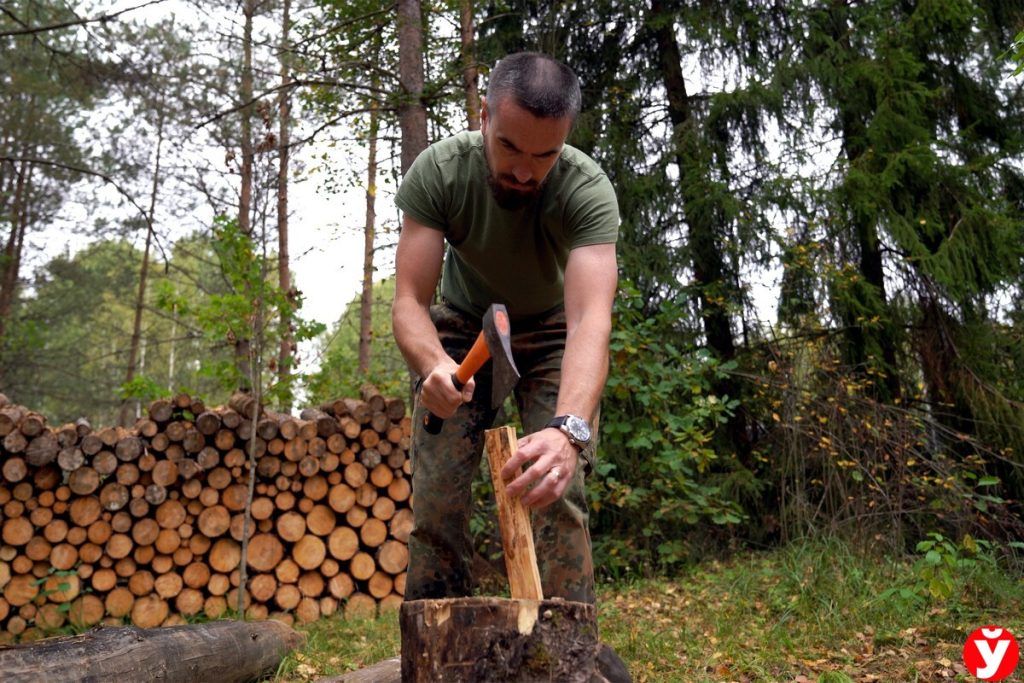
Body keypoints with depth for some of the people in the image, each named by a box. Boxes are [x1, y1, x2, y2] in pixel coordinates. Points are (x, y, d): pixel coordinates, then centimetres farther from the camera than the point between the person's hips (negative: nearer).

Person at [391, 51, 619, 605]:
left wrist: (569, 430, -65)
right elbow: (409, 301, -30)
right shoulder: (437, 171, -28)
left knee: (556, 490, -15)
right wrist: (435, 366, -53)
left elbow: (590, 318, -47)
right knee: (435, 497, -5)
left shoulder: (588, 190, -33)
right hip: (462, 324, 2)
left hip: (551, 327, -1)